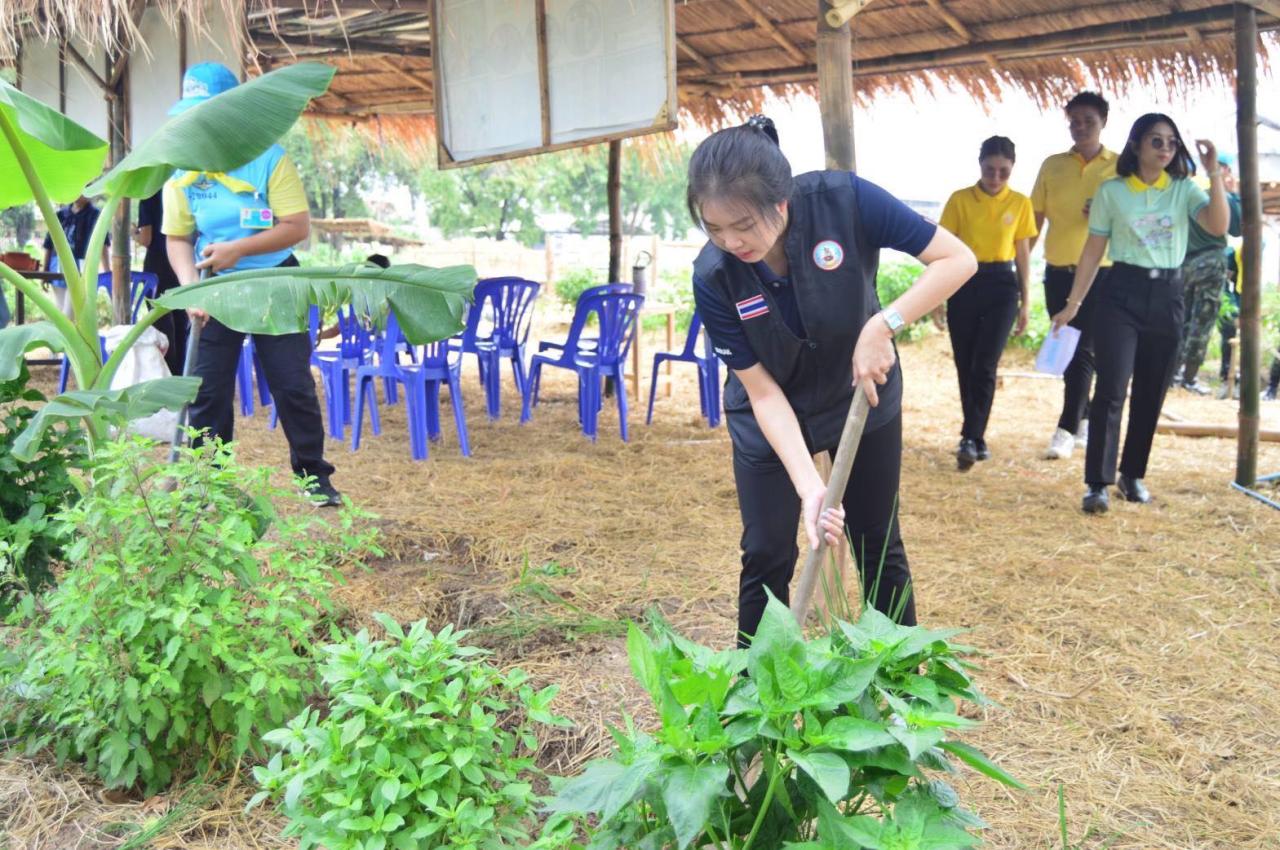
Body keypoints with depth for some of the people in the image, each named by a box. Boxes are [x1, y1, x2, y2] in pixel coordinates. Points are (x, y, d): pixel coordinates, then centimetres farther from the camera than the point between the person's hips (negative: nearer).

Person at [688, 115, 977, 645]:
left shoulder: (843, 200, -29)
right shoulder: (714, 277, -26)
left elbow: (958, 259, -22)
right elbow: (763, 392, -22)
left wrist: (884, 324, -35)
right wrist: (808, 485, -32)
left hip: (864, 399, 1)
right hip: (772, 420, 0)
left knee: (879, 548, 11)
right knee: (766, 557, 2)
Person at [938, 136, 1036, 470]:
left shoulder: (1020, 203, 4)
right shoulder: (959, 199, 0)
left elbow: (1023, 255, 9)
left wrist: (1025, 303, 7)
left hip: (1001, 286, 0)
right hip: (963, 284, 1)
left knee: (984, 365, -11)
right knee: (965, 366, 5)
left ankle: (970, 439, -6)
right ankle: (976, 437, 18)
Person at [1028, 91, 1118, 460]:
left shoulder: (1120, 167, 0)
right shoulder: (1052, 165, 8)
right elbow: (1037, 217, 11)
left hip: (1100, 273, -3)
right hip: (1058, 272, 4)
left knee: (1083, 351, -8)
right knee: (1067, 351, 10)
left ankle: (1066, 430, -9)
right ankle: (1084, 419, 25)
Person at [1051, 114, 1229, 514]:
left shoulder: (1184, 189, 5)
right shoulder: (1112, 191, 1)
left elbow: (1219, 227, -12)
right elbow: (1093, 251, 4)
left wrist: (1214, 174, -19)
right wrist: (1073, 304, 1)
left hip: (1167, 296, 3)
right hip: (1122, 294, -3)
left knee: (1151, 393, 9)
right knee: (1110, 390, -11)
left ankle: (1133, 474, 23)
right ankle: (1098, 483, -9)